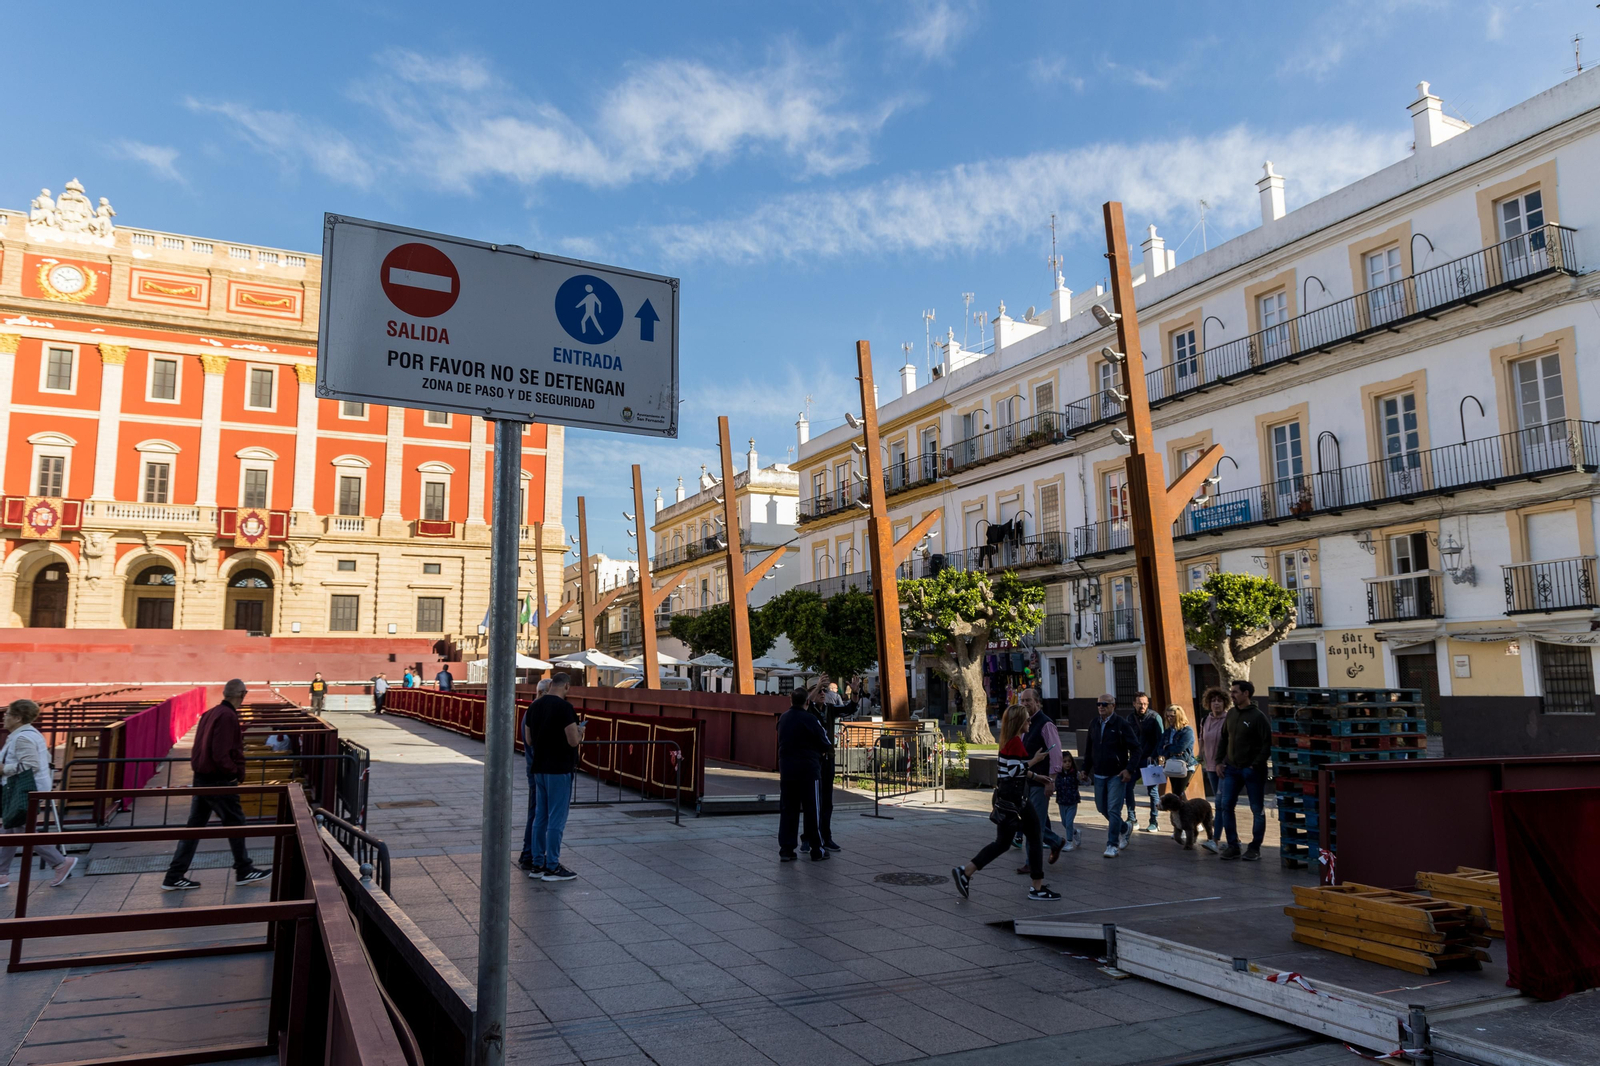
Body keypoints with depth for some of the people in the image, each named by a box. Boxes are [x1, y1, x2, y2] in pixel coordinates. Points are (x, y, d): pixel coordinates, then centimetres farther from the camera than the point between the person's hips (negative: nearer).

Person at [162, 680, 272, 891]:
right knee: (235, 823, 4)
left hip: (201, 778, 9)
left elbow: (202, 747, 16)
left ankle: (174, 877, 14)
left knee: (194, 825, 11)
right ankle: (244, 871, 14)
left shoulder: (209, 714, 10)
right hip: (218, 781, -9)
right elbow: (220, 754, -23)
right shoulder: (228, 716, -18)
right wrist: (235, 771, -11)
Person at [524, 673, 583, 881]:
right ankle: (552, 867, 4)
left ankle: (538, 864, 19)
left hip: (539, 768, 8)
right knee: (556, 819, -1)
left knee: (540, 817, 13)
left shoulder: (534, 706, 7)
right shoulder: (564, 707, -16)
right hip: (559, 769, -8)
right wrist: (579, 732, 1)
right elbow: (573, 741, -19)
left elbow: (529, 740, 12)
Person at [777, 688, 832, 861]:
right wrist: (827, 751, 18)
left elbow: (798, 706, 27)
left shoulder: (783, 717, 7)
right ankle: (816, 850, 9)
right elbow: (825, 743, -6)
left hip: (786, 769, 5)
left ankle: (786, 849, 7)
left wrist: (816, 688, 38)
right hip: (808, 769, -5)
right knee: (812, 809, 3)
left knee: (787, 809, 9)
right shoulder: (809, 719, -13)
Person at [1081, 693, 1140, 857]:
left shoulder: (1122, 724, -9)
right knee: (1102, 807, 14)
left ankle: (1112, 844, 1)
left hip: (1117, 774, -6)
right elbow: (1088, 749, 16)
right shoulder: (1094, 724, 8)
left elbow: (1135, 748, -10)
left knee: (1113, 810, -8)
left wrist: (1129, 769, -18)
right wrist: (1086, 770, 12)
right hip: (1099, 774, 6)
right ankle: (1125, 828, 37)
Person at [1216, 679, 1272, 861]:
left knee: (1257, 810, 5)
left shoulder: (1258, 716, -11)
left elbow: (1268, 743, -13)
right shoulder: (1231, 713, 8)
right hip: (1232, 769, 6)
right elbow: (1224, 738, 17)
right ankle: (1232, 846, 9)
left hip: (1252, 771, -6)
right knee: (1225, 806, 1)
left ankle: (1255, 848, 15)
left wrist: (1256, 765, -16)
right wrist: (1222, 761, 9)